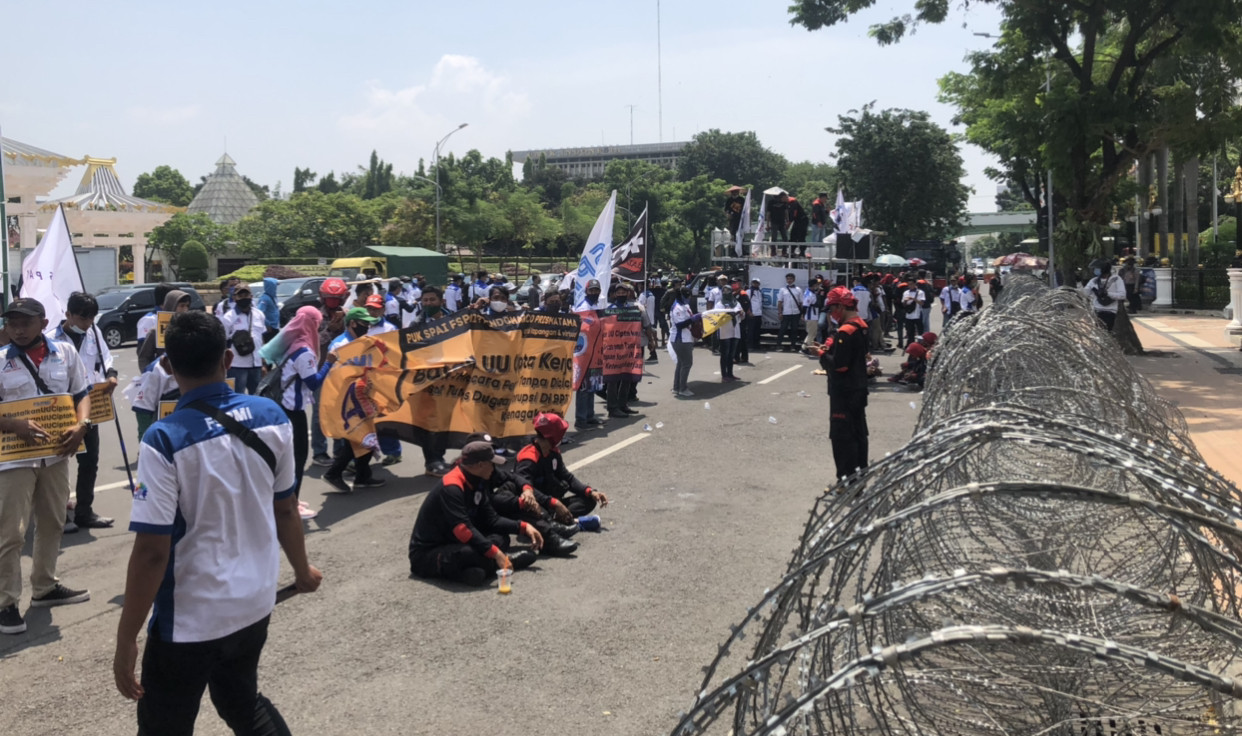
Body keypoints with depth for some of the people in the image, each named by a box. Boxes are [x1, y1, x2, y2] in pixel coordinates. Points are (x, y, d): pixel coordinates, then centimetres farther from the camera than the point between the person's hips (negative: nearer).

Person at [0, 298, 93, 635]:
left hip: (56, 453, 4)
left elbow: (82, 394, 6)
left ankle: (44, 587, 35)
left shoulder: (66, 352, 0)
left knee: (52, 523, 18)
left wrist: (81, 425, -11)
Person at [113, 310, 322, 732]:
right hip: (255, 604, 5)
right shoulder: (271, 417, -7)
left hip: (190, 619, -5)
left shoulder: (165, 440, -21)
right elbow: (285, 508, 5)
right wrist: (302, 570, 20)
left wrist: (125, 640, -10)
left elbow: (152, 552, -20)